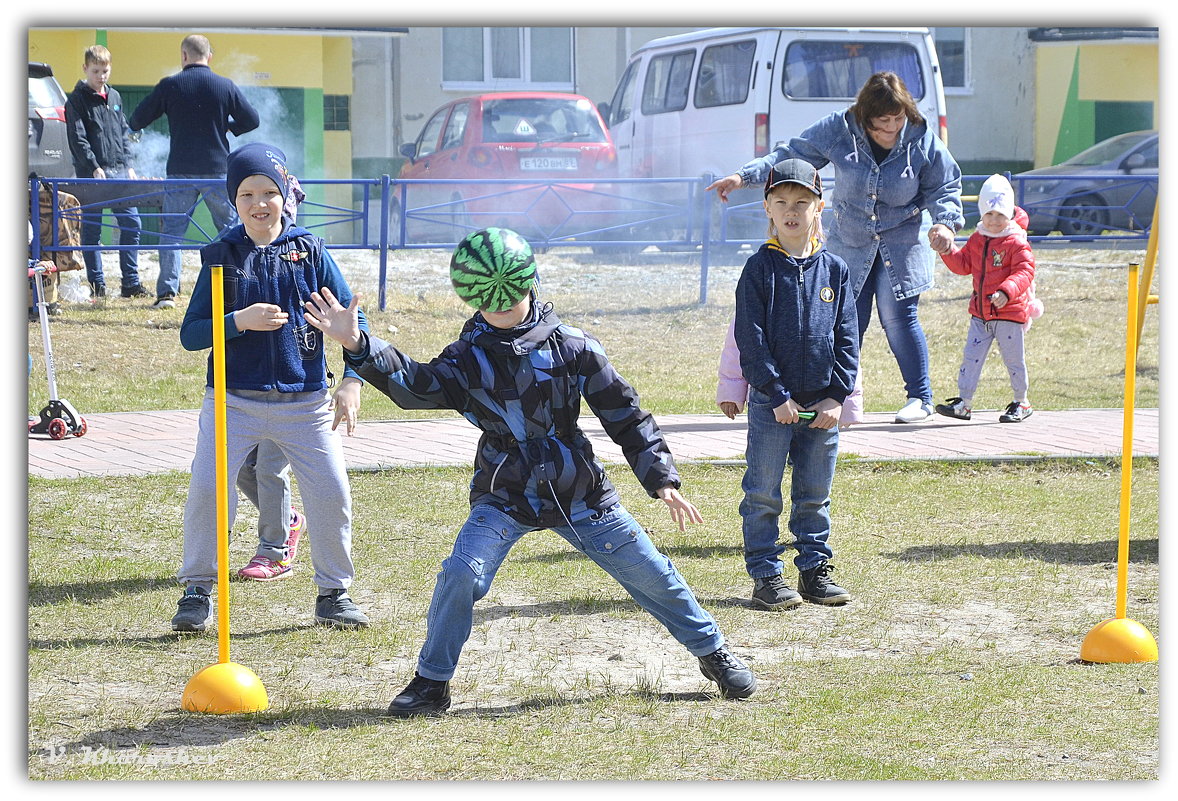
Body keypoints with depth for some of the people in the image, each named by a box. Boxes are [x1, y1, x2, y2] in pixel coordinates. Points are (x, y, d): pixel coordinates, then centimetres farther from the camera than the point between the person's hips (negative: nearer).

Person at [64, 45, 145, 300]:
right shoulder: (77, 100, -3)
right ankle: (97, 285, 5)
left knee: (132, 223, 1)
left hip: (118, 171, 5)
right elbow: (77, 138, -10)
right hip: (91, 173, -5)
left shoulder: (115, 97, 15)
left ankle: (131, 283, 6)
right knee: (92, 229, 0)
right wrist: (94, 167, -18)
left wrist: (128, 165, 11)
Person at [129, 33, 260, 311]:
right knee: (231, 229, 12)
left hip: (181, 171, -1)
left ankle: (167, 292, -4)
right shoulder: (226, 86, -1)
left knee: (172, 230, 5)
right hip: (219, 170, 1)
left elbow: (137, 119, 3)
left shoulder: (170, 86, -3)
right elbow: (252, 120, 2)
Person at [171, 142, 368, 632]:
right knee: (206, 489, -11)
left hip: (304, 402, 1)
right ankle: (197, 591, 7)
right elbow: (191, 334, -2)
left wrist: (352, 379, -10)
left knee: (332, 493, -4)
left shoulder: (309, 252, 2)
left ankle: (334, 593, 15)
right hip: (234, 402, 0)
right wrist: (239, 321, -19)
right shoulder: (221, 256, 1)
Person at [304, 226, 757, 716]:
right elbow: (415, 385, -21)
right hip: (503, 498, 0)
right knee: (462, 574, -21)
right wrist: (357, 346, -36)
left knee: (650, 573, 6)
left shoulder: (572, 346, -6)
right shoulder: (468, 358, -4)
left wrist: (662, 481, -4)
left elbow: (625, 416, 0)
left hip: (580, 493, 0)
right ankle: (432, 683, -3)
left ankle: (711, 650, 30)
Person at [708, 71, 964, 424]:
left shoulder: (922, 140, -9)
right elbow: (791, 155, -1)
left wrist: (946, 222, -17)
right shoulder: (838, 130, -8)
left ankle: (920, 397, 7)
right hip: (849, 242, 2)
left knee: (898, 318, -6)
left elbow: (944, 187, 2)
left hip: (902, 245, -2)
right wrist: (744, 176, -9)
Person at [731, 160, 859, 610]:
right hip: (770, 403, -3)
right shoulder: (760, 268, -4)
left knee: (815, 495, 11)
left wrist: (836, 396, -5)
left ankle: (815, 569, 21)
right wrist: (777, 395, -13)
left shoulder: (834, 270, 5)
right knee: (763, 494, 1)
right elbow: (751, 339, -8)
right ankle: (766, 577, 7)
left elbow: (847, 337, 5)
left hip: (823, 404, 3)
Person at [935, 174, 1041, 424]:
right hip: (980, 312, 6)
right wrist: (947, 251, -4)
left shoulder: (1016, 242, -11)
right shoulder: (977, 240, 9)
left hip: (1010, 311, -6)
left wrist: (1006, 291, -36)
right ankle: (964, 402, 5)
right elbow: (963, 265, 14)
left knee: (1013, 359, 5)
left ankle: (1021, 402, 19)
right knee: (971, 356, 2)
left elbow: (1024, 272, -21)